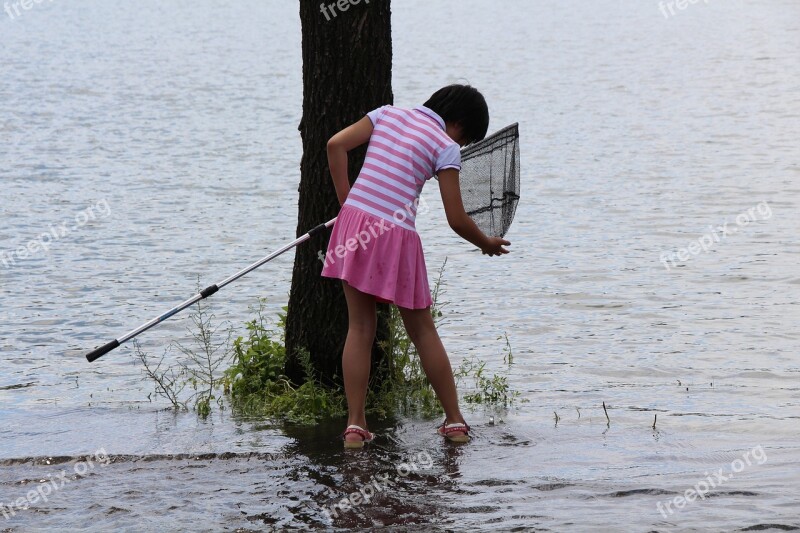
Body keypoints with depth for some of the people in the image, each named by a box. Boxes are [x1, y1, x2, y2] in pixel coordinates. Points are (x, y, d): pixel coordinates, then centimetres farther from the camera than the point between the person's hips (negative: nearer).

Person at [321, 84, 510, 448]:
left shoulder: (387, 114, 13)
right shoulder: (445, 146, 0)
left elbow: (336, 145, 4)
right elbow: (456, 220, -2)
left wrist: (346, 203, 8)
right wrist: (486, 244, 17)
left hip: (354, 221, 4)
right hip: (397, 238, -3)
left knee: (360, 327, 12)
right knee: (422, 330, 12)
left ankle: (355, 425, 6)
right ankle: (454, 421, 19)